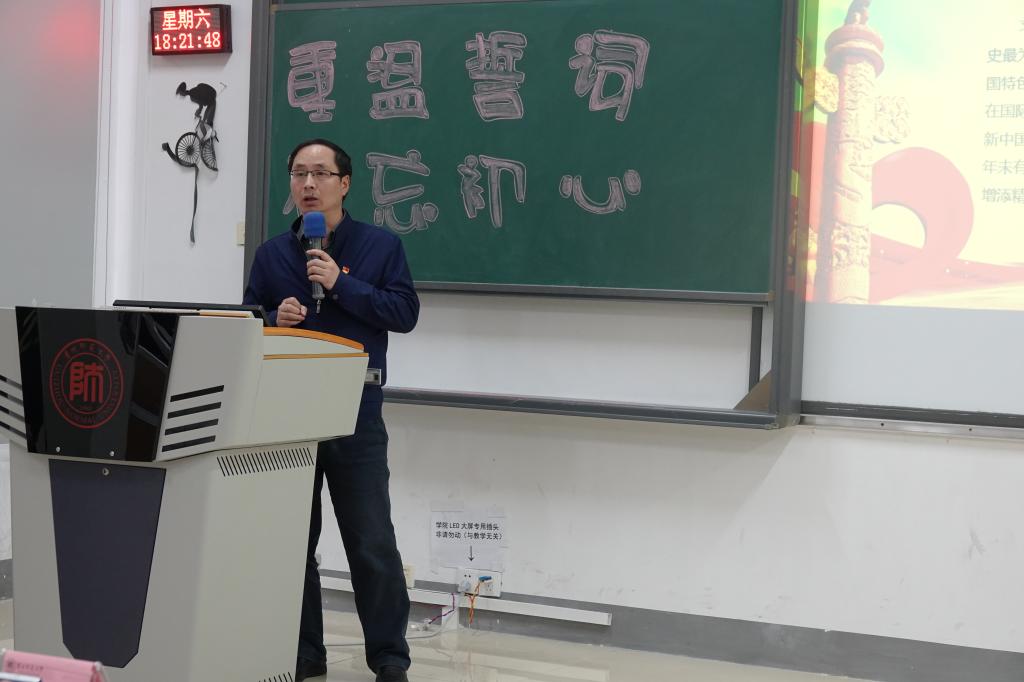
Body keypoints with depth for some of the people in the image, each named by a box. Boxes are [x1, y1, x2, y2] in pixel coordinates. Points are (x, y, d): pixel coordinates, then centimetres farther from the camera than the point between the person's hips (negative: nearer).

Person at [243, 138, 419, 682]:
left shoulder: (381, 245, 2)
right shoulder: (272, 253, 10)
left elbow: (405, 312, -7)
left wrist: (341, 284, -14)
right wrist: (273, 320, -9)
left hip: (356, 420, -3)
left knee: (372, 546, 0)